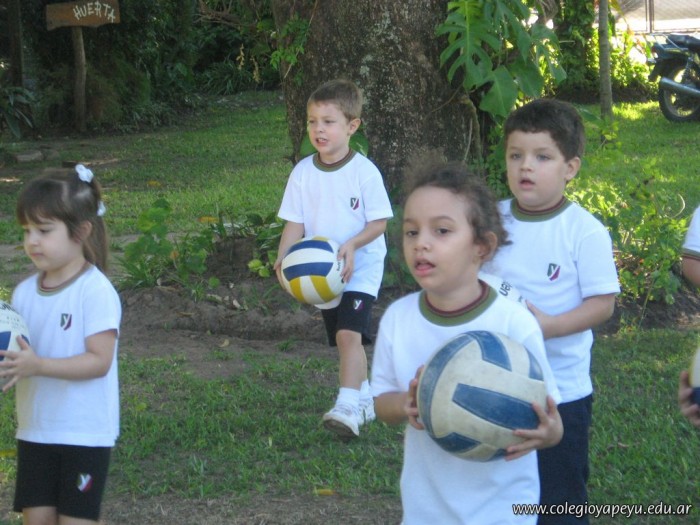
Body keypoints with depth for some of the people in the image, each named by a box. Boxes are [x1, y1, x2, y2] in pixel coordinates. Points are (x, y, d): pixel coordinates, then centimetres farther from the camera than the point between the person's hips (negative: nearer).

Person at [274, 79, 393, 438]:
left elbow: (379, 221, -10)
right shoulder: (303, 172, 0)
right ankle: (364, 398, 31)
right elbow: (295, 223, 1)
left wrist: (353, 245, -26)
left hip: (360, 269, -5)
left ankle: (348, 407, -26)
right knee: (342, 338, 14)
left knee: (349, 333, -21)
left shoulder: (364, 171, -12)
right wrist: (283, 257, -15)